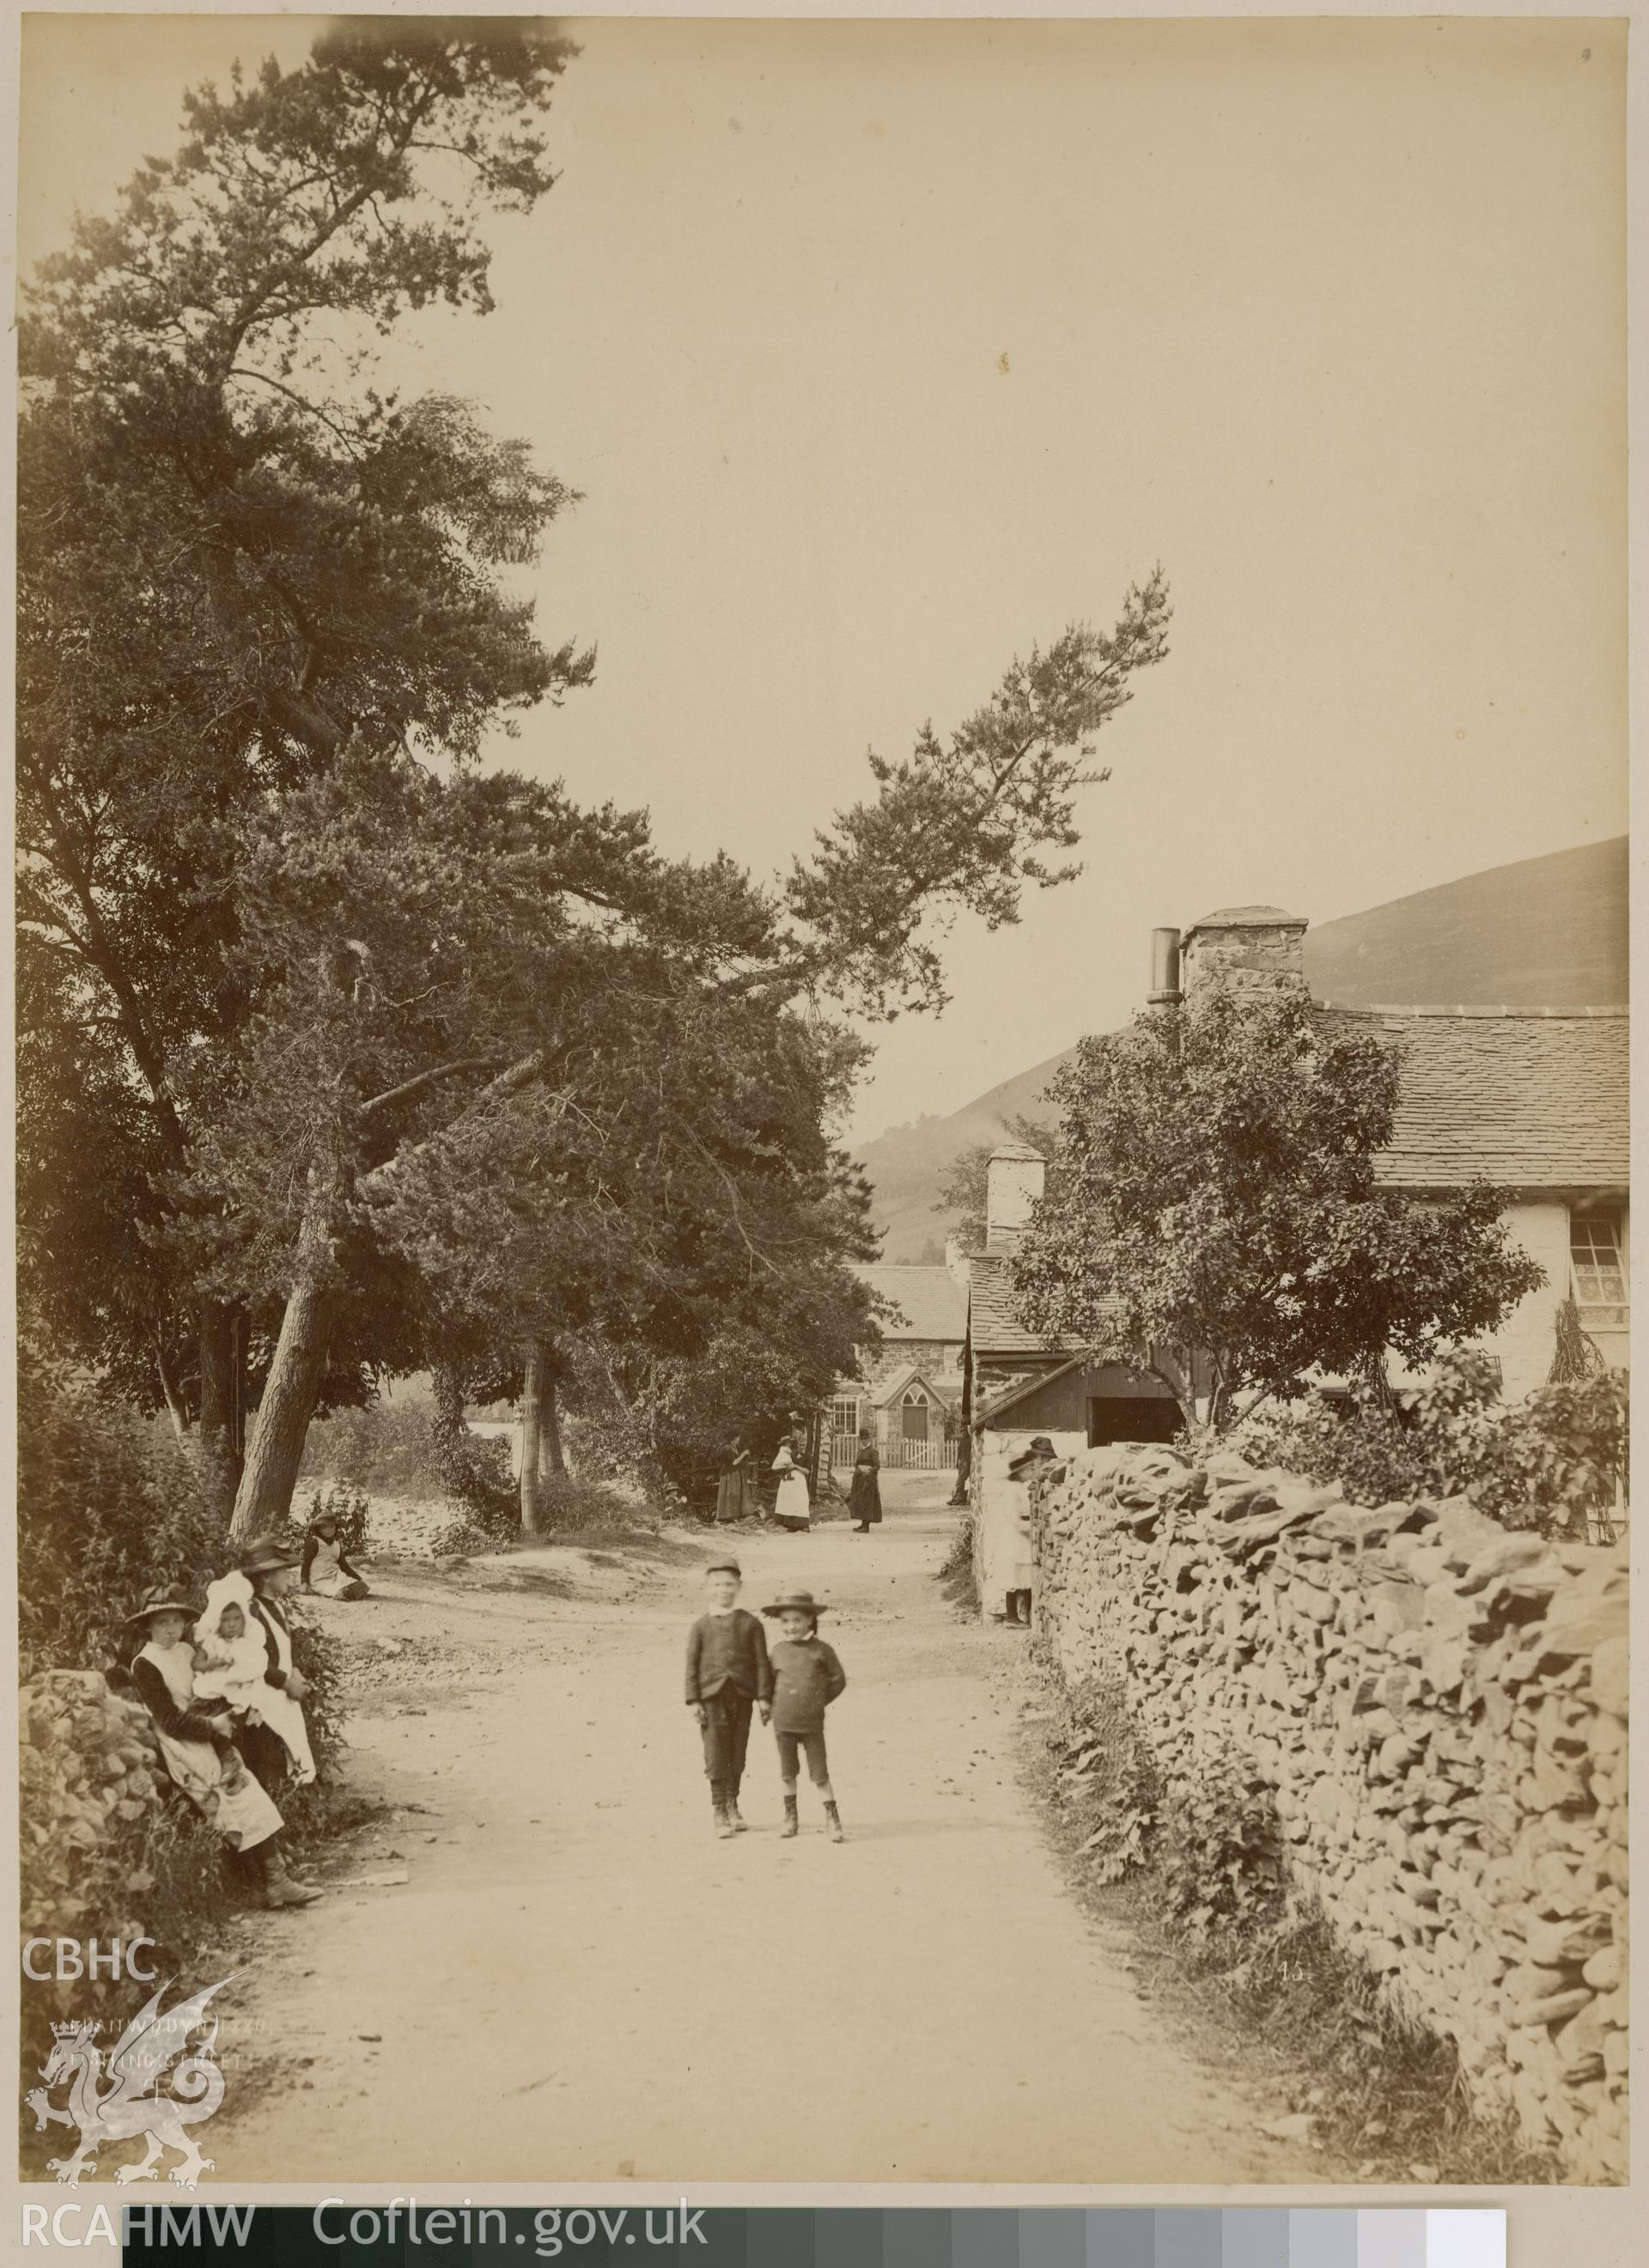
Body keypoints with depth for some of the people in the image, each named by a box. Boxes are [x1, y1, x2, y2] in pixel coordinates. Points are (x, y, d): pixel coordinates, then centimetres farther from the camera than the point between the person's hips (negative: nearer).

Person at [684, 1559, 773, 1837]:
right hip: (712, 1694, -1)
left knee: (738, 1753, 9)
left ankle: (732, 1806, 24)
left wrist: (764, 1697, -2)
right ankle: (719, 1810, 3)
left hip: (742, 1695, 1)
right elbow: (692, 1664, 3)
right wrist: (693, 1700, -4)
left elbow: (761, 1662, 4)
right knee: (715, 1754, -5)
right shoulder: (701, 1626, 4)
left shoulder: (750, 1624, 5)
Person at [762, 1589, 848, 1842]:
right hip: (783, 1725, 3)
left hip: (812, 1725, -3)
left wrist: (818, 1702, 4)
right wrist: (779, 1705, 8)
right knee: (787, 1773, 12)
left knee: (820, 1774, 0)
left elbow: (838, 1680, 3)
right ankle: (790, 1818, 24)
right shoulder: (778, 1650, 1)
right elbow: (771, 1679, 16)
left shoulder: (822, 1650, -6)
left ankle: (832, 1820, 9)